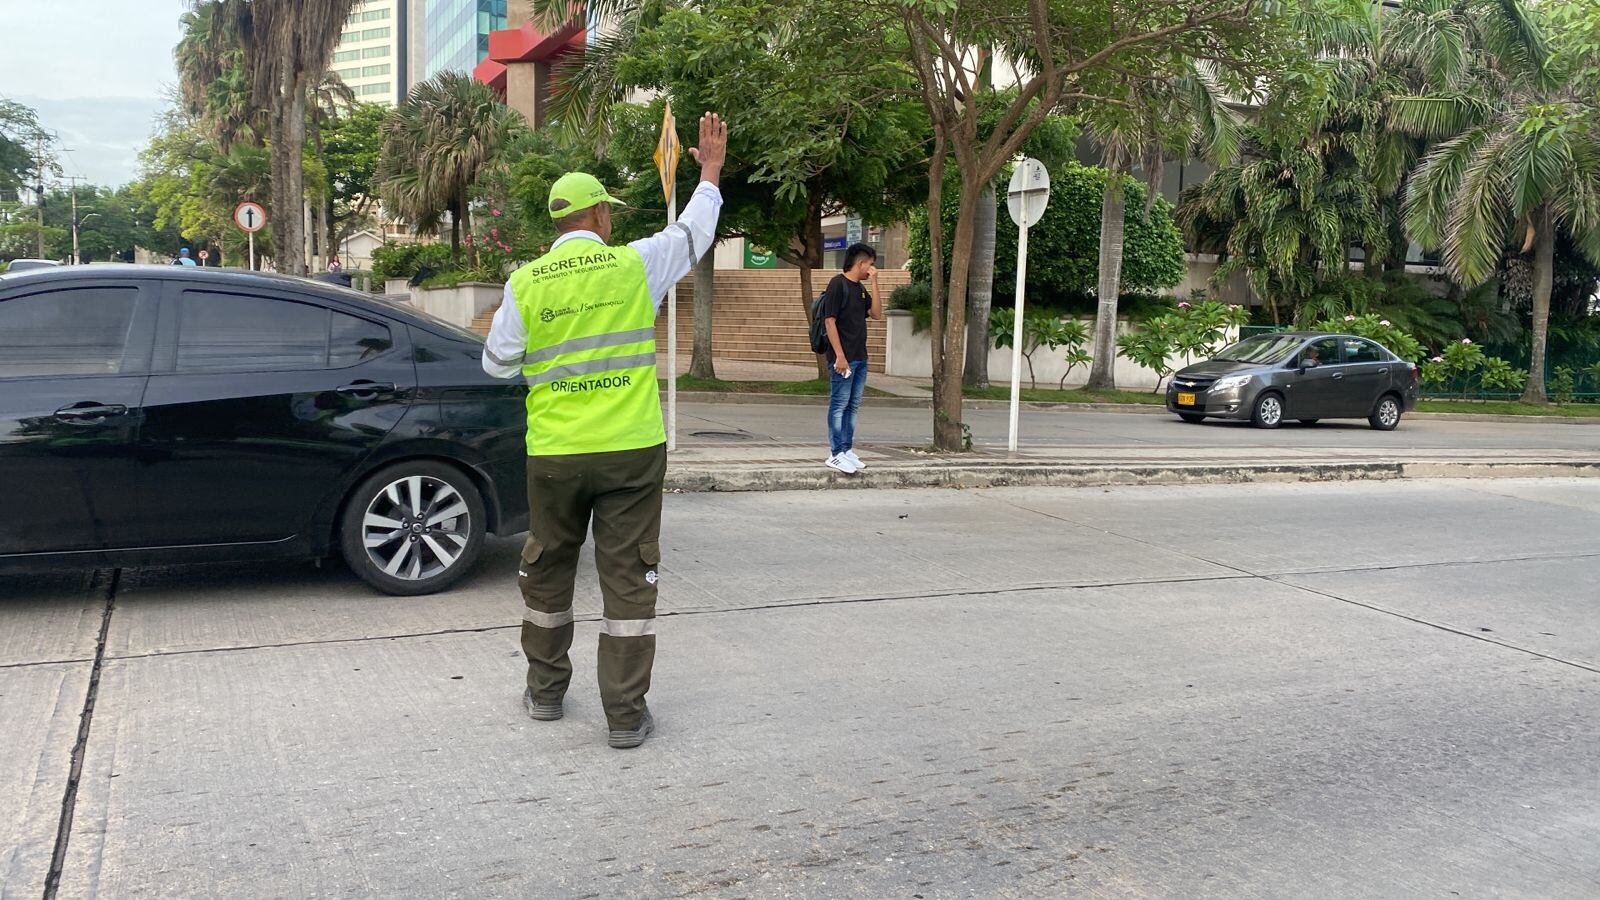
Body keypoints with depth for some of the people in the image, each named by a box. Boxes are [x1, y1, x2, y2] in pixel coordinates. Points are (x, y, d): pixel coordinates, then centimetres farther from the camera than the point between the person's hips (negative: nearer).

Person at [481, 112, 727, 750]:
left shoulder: (526, 283, -2)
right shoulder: (635, 265, -4)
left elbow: (498, 362, 7)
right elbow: (694, 234, 13)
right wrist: (711, 170, 27)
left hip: (555, 453, 2)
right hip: (632, 450, -1)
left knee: (547, 570, 19)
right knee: (628, 577, 4)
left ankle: (545, 691, 31)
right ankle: (626, 714, 8)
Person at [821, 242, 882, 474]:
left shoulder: (860, 288, 16)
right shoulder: (838, 284, -9)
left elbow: (877, 313, 10)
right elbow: (830, 321, -14)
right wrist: (839, 355, -19)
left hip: (860, 358, 9)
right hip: (843, 357, -9)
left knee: (852, 406, 10)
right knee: (839, 405, -5)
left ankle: (847, 450, 16)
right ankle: (836, 454, -3)